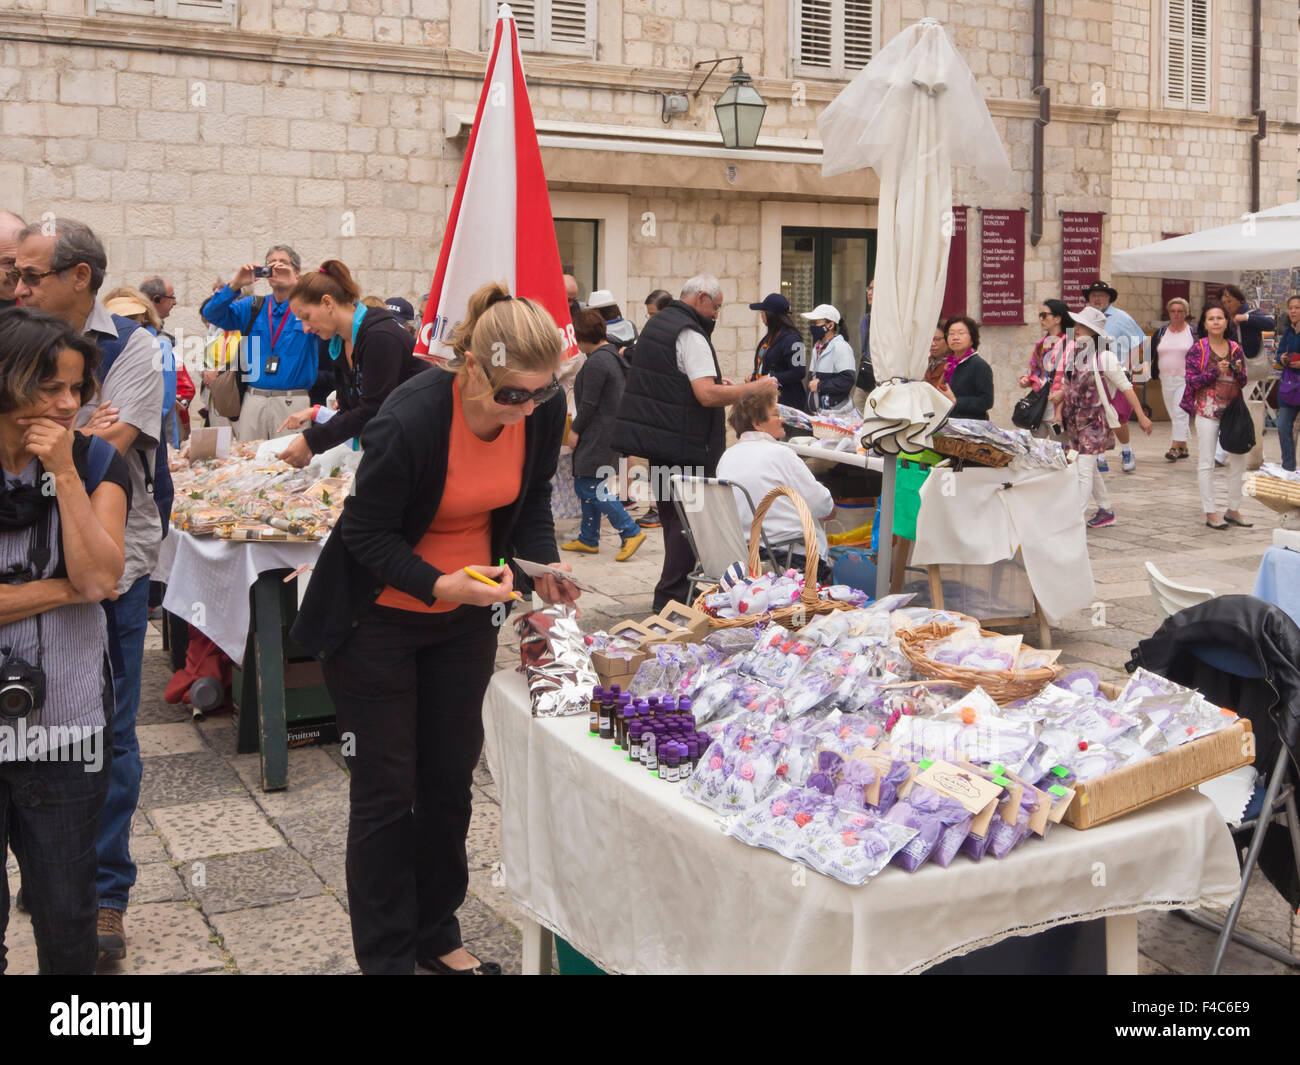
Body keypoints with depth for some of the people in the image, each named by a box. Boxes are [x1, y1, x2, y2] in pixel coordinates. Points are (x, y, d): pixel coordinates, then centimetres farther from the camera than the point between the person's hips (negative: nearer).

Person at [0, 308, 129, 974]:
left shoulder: (97, 463, 0)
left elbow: (100, 576, -14)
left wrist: (65, 472, -16)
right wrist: (62, 590, -13)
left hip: (66, 719, 1)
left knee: (66, 912, 12)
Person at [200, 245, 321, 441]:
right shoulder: (252, 307, 14)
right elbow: (210, 313, 8)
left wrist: (294, 285, -18)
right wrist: (235, 285, -7)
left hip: (293, 403, -3)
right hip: (254, 401, 3)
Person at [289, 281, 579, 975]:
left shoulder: (543, 410, -14)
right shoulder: (409, 421, -31)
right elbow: (367, 533, -21)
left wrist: (541, 564, -12)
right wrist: (438, 584, -34)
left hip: (467, 617, 5)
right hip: (378, 621, -5)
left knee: (450, 780, 14)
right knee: (386, 790, 3)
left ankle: (437, 935, 32)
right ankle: (386, 956, 18)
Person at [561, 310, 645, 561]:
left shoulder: (596, 363, -17)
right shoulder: (611, 353, 15)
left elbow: (589, 404, -19)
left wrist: (575, 429, -7)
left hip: (599, 434, -10)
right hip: (609, 430, 10)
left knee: (589, 486, -9)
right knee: (584, 485, 14)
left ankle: (630, 532, -9)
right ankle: (588, 539, 20)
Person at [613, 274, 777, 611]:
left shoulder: (656, 323, 14)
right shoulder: (690, 335, -17)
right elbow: (708, 395, -25)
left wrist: (713, 381, 23)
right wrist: (754, 388, -16)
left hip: (657, 440, 10)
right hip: (684, 444, -10)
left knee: (672, 516, 16)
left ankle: (670, 595, 24)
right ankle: (672, 597, 0)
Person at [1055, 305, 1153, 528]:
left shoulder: (1104, 357, -13)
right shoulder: (1074, 354, 6)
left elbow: (1125, 387, -9)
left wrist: (1141, 416, -10)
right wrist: (1062, 393, -4)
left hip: (1095, 420, -7)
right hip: (1075, 420, 7)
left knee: (1084, 470, -11)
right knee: (1090, 469, 15)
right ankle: (1106, 511, 29)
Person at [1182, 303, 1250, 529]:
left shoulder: (1235, 348, 8)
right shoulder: (1197, 349, -3)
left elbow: (1243, 383, 11)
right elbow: (1192, 381, -8)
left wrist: (1238, 371, -10)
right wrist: (1216, 371, -19)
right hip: (1207, 411, -4)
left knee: (1238, 460, 7)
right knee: (1206, 463, -1)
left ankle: (1233, 509, 20)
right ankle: (1210, 513, 6)